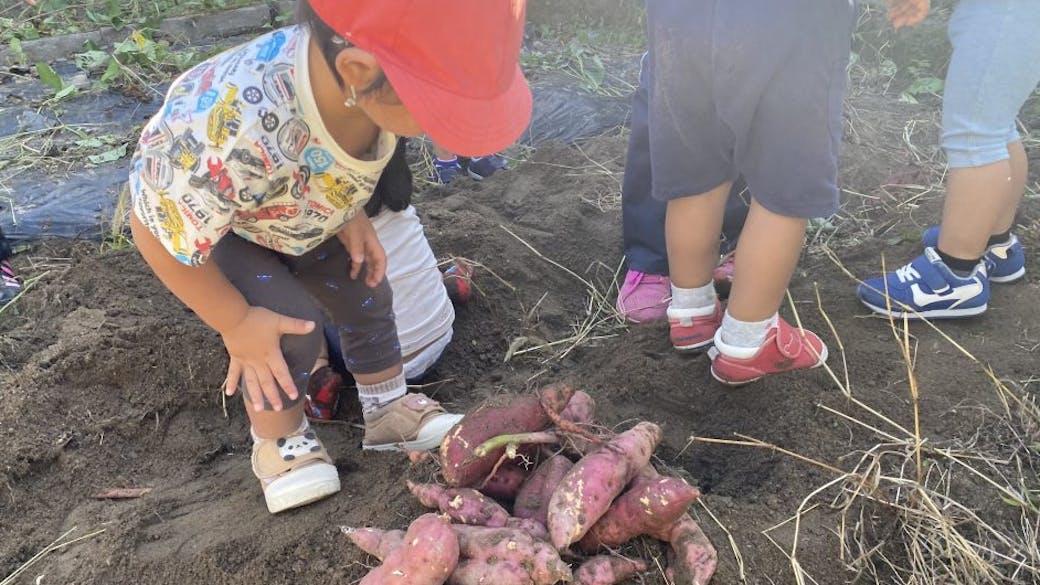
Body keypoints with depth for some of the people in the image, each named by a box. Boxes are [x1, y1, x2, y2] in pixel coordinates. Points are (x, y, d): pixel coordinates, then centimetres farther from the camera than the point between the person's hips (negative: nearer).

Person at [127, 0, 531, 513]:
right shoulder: (234, 136, -51)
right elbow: (158, 233, -31)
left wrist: (350, 213, -11)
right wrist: (236, 324, -22)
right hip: (198, 220, -5)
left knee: (366, 297, 9)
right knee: (289, 326, -21)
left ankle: (389, 412, 32)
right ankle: (278, 442, 7)